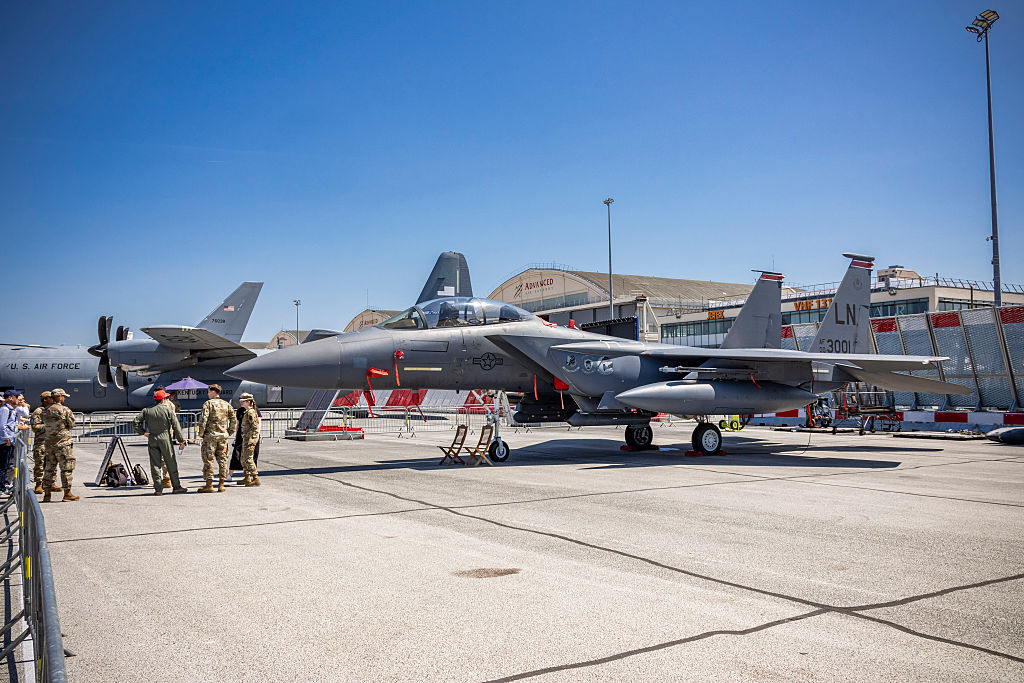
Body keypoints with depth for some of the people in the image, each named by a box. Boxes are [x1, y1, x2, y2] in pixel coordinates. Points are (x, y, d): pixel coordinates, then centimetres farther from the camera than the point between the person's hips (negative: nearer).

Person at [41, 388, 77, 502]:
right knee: (66, 468, -1)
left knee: (49, 468, 11)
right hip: (63, 443, -6)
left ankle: (47, 494, 14)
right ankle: (67, 493, 0)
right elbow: (71, 424, -3)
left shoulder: (46, 412, 10)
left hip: (49, 443, 6)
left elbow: (45, 425, 11)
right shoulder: (65, 410, -9)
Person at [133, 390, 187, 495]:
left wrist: (142, 432, 8)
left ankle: (158, 489, 3)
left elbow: (136, 421, 0)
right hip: (165, 439, -3)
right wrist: (181, 440, 1)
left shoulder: (147, 410, 7)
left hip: (152, 440, 3)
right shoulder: (168, 409, -2)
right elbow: (176, 426, -4)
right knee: (171, 464, 5)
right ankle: (176, 487, 9)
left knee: (155, 464, 5)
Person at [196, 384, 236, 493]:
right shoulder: (227, 404, 9)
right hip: (223, 435, 5)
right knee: (222, 459, 8)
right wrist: (229, 432, 16)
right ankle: (221, 484, 9)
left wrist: (200, 434, -4)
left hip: (210, 435, -5)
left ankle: (209, 485, 0)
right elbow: (233, 419, 9)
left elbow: (203, 420, -14)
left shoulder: (208, 404, -6)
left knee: (208, 460, 1)